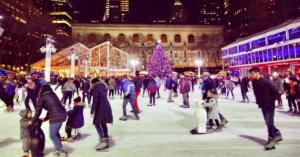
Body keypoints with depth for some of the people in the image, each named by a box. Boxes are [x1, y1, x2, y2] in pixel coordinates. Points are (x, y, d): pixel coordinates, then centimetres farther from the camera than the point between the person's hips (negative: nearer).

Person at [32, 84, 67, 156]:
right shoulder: (53, 95, 21)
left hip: (56, 117, -7)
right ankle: (59, 149, 35)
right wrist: (45, 118, 31)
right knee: (56, 132, 25)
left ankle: (61, 151, 15)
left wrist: (33, 121, 17)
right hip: (62, 115, 8)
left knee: (52, 135, 9)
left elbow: (38, 110, 5)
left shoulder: (42, 97, 2)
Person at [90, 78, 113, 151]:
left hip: (100, 108, -8)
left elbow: (95, 101, -16)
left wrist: (92, 111, -14)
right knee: (103, 123, 15)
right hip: (107, 107, 8)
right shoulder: (104, 86, 14)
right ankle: (106, 141, 19)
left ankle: (103, 140, -7)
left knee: (97, 124, 1)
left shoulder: (96, 88, -10)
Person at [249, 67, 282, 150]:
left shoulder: (266, 81, -18)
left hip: (269, 105, -7)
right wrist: (258, 101, 9)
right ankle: (277, 134, 34)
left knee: (269, 123, -3)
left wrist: (271, 101, -13)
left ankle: (271, 140, 8)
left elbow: (276, 92, -15)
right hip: (262, 105, 7)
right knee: (268, 122, 15)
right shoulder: (254, 82, 2)